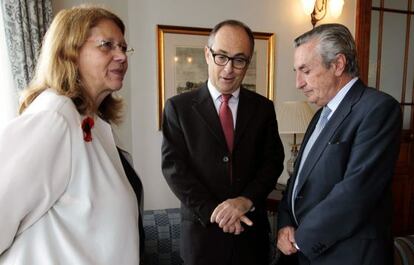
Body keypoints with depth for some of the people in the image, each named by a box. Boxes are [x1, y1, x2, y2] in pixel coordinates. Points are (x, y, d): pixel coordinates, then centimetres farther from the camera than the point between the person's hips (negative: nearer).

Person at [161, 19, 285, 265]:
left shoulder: (263, 107, 2)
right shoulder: (179, 106, -5)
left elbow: (273, 160, 0)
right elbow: (173, 166, -9)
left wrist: (247, 200, -16)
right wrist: (213, 211, -15)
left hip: (252, 229, 2)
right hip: (203, 230, -2)